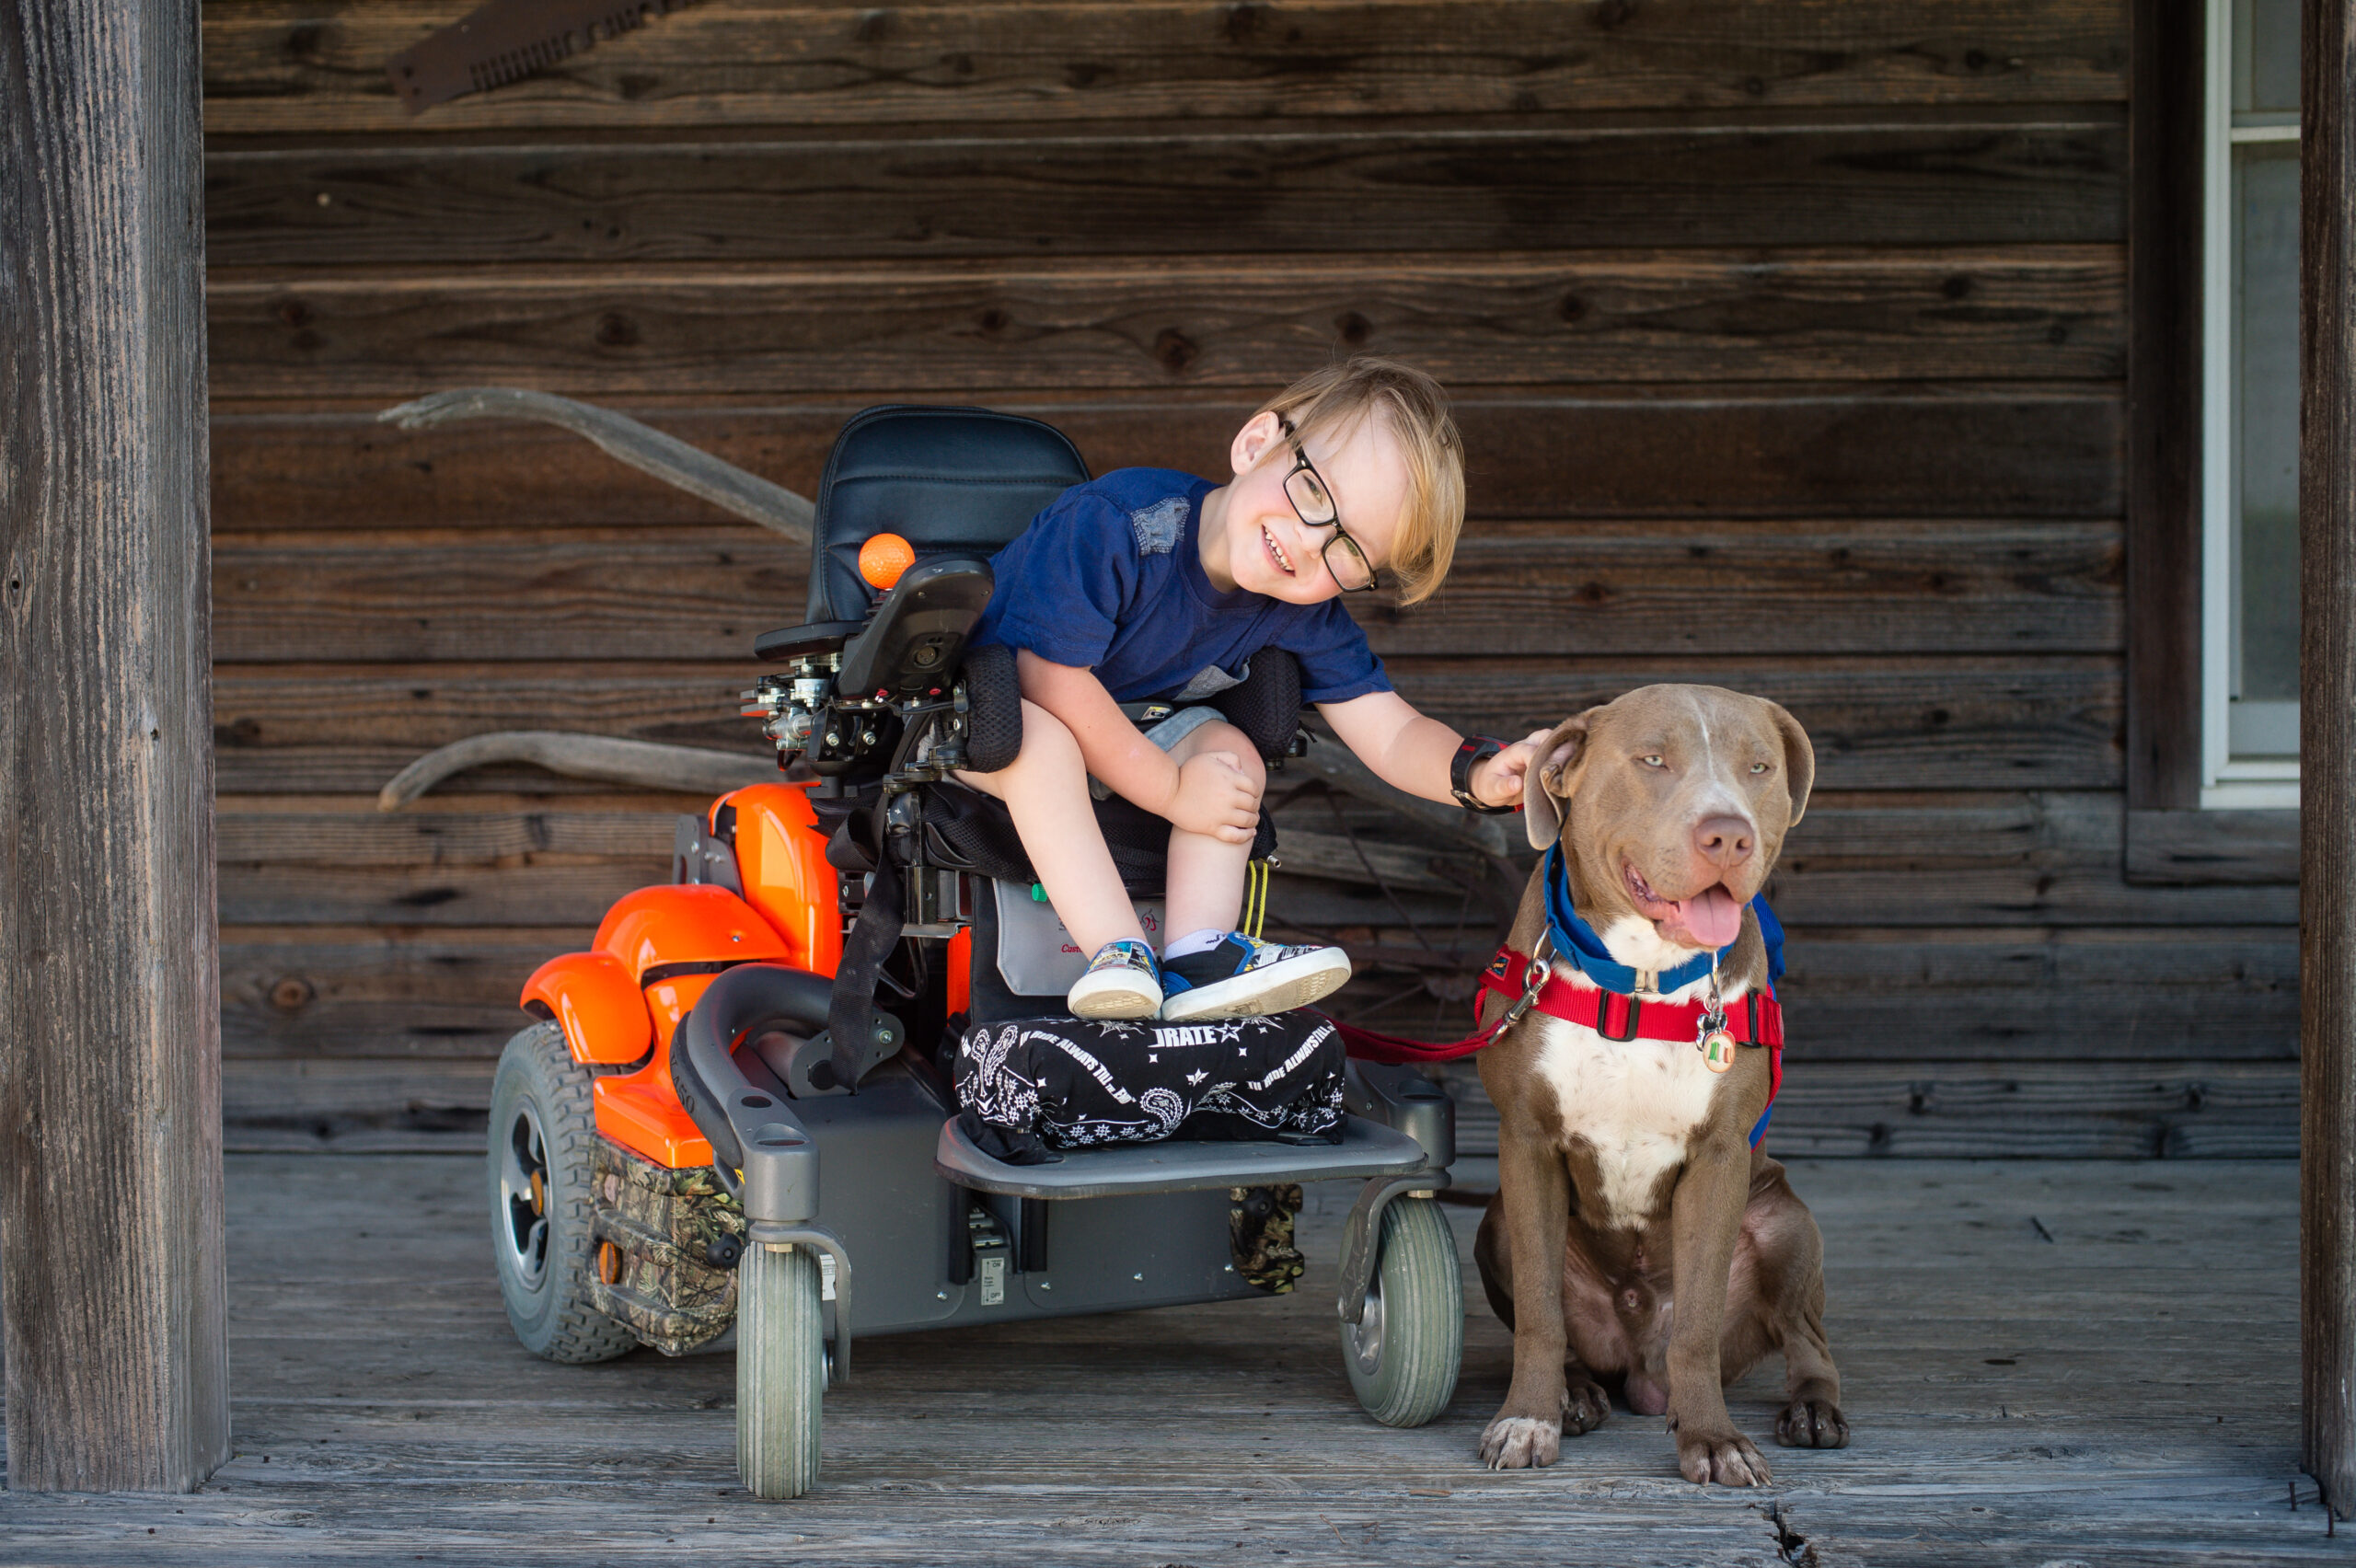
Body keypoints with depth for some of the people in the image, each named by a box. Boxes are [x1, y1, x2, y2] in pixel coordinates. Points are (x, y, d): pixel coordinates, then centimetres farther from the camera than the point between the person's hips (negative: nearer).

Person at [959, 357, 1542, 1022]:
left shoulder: (1305, 613, -14)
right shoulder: (1112, 524, -33)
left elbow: (1393, 734, -16)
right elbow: (1052, 676, -33)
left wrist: (1481, 774, -40)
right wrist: (1173, 791, -30)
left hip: (1128, 729, 6)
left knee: (1231, 753, -16)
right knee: (1041, 740, -36)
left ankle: (1197, 958, -27)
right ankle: (1119, 958, -39)